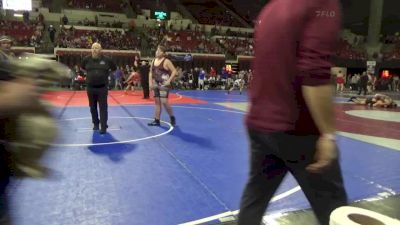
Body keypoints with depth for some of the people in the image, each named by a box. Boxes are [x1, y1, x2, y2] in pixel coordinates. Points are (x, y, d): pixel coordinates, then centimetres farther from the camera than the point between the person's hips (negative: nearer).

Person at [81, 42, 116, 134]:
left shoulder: (106, 59, -6)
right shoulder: (87, 59, -1)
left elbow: (114, 68, 10)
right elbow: (82, 67, 19)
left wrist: (106, 73, 6)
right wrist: (90, 73, 10)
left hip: (102, 88, -2)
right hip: (90, 88, 3)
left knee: (103, 108, -2)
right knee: (93, 107, 14)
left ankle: (103, 127, 2)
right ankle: (95, 123, 31)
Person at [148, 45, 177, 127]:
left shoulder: (166, 61, -9)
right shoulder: (154, 61, 12)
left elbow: (174, 71, -12)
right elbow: (151, 72, 17)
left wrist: (169, 81, -18)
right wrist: (150, 82, 7)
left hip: (164, 84, -7)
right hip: (156, 84, 7)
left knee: (164, 101, -13)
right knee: (157, 102, 9)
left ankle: (172, 117, 7)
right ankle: (157, 120, 14)